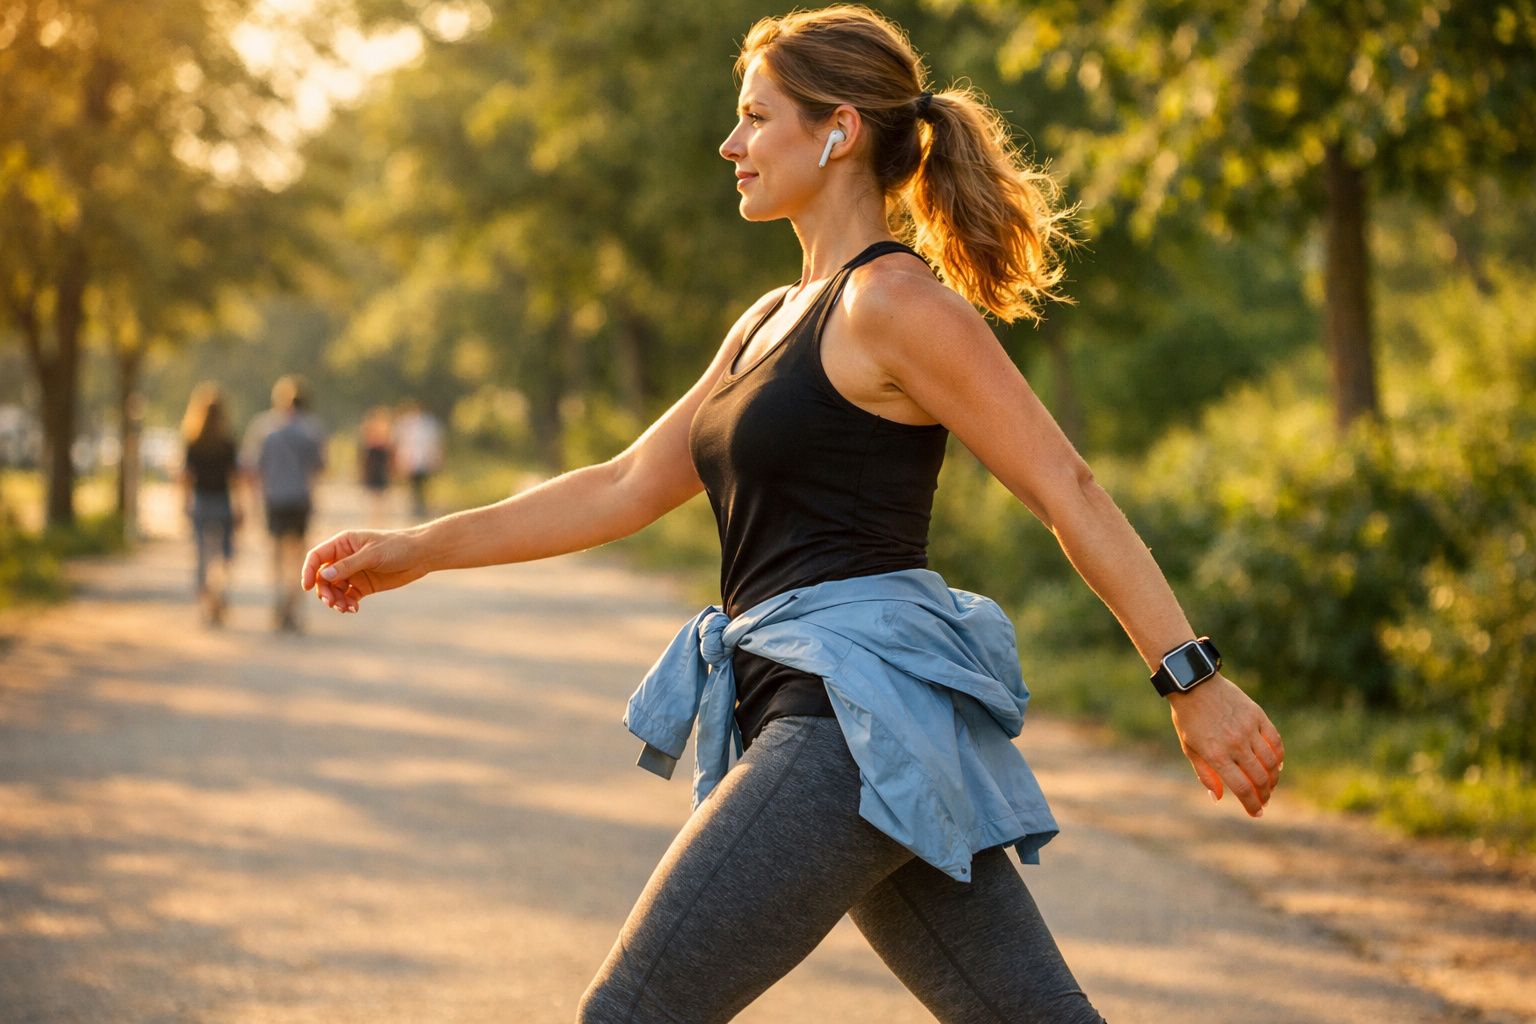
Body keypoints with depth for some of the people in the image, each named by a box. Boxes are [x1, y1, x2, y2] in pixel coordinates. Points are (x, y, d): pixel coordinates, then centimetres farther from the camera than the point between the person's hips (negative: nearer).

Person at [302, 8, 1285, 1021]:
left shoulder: (895, 301, -8)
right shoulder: (775, 320, 20)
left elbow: (1068, 490, -10)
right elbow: (628, 486, 21)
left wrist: (1194, 680, -13)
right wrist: (420, 549, 18)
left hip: (863, 706, -9)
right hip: (823, 711, 9)